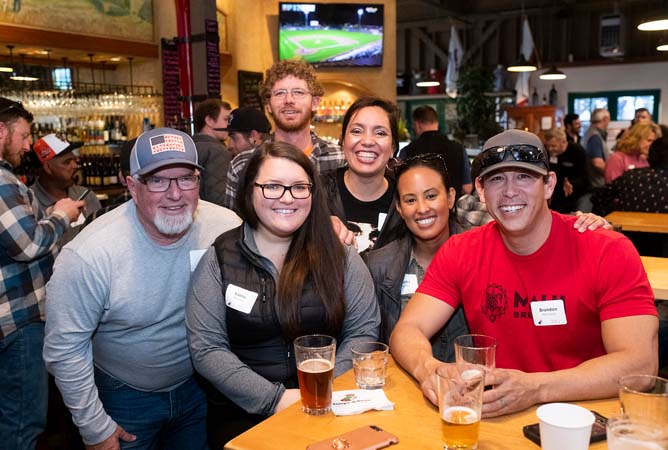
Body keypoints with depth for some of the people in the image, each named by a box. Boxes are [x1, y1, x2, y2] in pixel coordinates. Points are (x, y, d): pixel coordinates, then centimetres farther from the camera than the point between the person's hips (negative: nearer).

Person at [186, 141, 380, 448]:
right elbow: (206, 348, -5)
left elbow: (362, 331, 2)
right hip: (243, 413, -1)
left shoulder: (337, 253, 4)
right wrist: (274, 398, -13)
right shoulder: (219, 259, 0)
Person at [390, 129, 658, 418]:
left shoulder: (609, 253, -10)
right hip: (492, 415, 1)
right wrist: (428, 368, -28)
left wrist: (534, 389, -31)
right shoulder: (460, 252, -1)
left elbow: (640, 363, -18)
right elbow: (407, 329, -5)